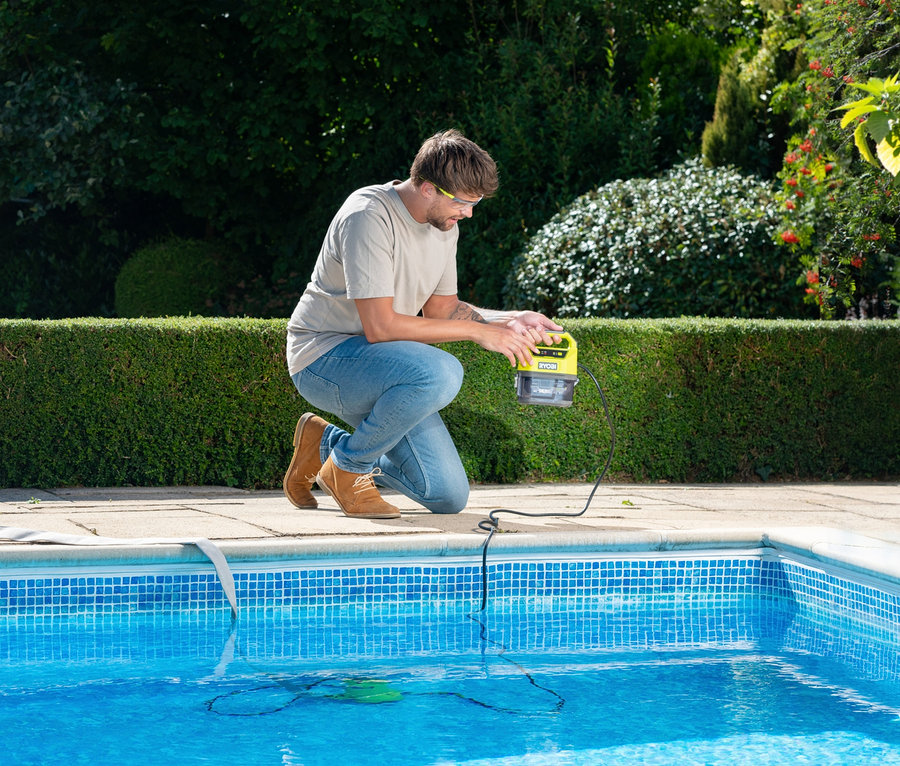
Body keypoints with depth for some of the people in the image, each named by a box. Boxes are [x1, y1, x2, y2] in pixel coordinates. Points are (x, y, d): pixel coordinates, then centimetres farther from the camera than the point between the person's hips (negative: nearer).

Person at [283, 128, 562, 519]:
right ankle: (347, 466, -13)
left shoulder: (444, 225, 4)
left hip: (377, 363, 8)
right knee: (442, 372, -36)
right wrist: (478, 331, -23)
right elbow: (380, 326, -27)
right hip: (324, 356, -8)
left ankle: (326, 443, 19)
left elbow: (441, 309, 15)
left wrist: (510, 320, -2)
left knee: (449, 497, 0)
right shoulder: (368, 217, -22)